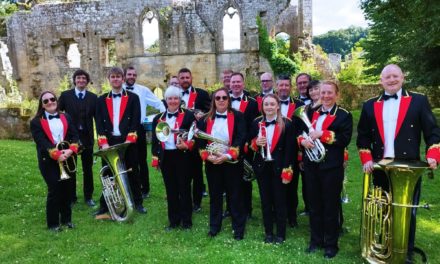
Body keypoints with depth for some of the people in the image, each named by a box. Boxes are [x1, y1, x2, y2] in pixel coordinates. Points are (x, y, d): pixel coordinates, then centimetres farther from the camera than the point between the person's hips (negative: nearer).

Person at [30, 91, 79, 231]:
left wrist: (71, 150, -16)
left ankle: (66, 219, 24)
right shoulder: (36, 122, 1)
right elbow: (41, 142, -11)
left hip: (67, 159, 4)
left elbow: (74, 136, 3)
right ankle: (53, 223, 11)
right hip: (49, 161, -3)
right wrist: (56, 154, -24)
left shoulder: (66, 117, 12)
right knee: (54, 191, -4)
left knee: (67, 189, 8)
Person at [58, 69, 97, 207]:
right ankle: (71, 197, 22)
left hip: (87, 137, 1)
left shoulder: (93, 97, 3)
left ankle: (88, 196, 21)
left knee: (88, 168, 8)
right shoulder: (65, 95, 0)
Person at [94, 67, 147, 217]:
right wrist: (103, 142, -8)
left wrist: (128, 140, -14)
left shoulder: (133, 98, 4)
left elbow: (135, 121, -4)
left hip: (127, 142, -2)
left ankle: (137, 203, 17)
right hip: (108, 142, 2)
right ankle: (105, 205, 18)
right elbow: (99, 123, 4)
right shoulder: (101, 100, 11)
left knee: (132, 173, 6)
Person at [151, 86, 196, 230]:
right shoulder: (158, 118, 10)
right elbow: (155, 140, 12)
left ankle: (186, 220, 17)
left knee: (184, 189, 4)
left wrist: (187, 146, -21)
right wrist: (155, 158, 6)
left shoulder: (189, 115, -2)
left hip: (182, 157, -4)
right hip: (165, 158, 4)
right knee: (171, 190, 11)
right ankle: (173, 220, 23)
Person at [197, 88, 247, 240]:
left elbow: (241, 138, -13)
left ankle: (238, 228, 19)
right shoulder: (206, 119, 6)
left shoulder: (237, 116, -4)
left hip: (232, 162, -3)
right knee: (215, 195, 13)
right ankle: (214, 226, 28)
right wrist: (207, 156, -13)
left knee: (234, 195, 6)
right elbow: (200, 140, 2)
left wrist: (227, 156, -22)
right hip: (212, 163, 3)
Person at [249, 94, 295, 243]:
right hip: (262, 167, 3)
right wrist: (256, 143, -15)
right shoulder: (256, 123, 3)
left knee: (279, 200, 8)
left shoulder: (286, 124, -8)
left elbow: (290, 149, -9)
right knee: (265, 201, 12)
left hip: (278, 167, -3)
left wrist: (287, 171, -14)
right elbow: (250, 144, 8)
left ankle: (281, 234, 22)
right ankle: (268, 233, 26)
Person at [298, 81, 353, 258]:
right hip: (311, 165, 5)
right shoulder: (311, 112, 12)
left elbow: (345, 139, -14)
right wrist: (303, 140, -9)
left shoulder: (344, 115, -3)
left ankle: (331, 244, 21)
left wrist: (321, 134, -19)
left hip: (332, 167, -4)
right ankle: (315, 240, 28)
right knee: (314, 205, 14)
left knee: (331, 207, 6)